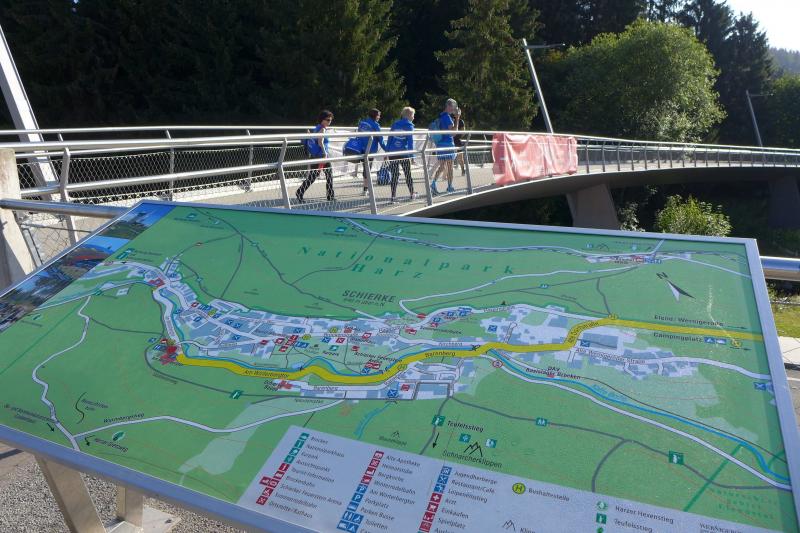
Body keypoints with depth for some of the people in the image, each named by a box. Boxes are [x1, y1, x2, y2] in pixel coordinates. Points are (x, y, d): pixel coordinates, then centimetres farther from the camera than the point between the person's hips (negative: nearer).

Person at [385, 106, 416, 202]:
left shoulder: (395, 124, 13)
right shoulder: (409, 126, 0)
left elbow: (389, 138, 10)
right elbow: (410, 141, -6)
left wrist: (387, 151, 11)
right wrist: (411, 155, -7)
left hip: (392, 152, 3)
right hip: (403, 153, -3)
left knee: (394, 175, 4)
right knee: (408, 174, 12)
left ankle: (393, 197, -2)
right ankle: (412, 194, 25)